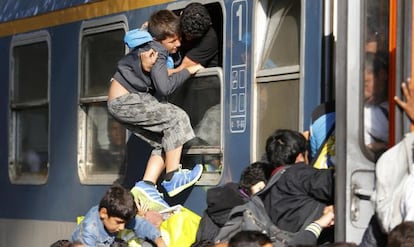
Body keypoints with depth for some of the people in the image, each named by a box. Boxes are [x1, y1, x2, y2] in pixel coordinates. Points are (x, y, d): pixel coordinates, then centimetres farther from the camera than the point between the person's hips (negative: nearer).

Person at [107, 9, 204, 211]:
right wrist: (188, 71, -19)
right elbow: (164, 87, -29)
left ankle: (146, 186, -3)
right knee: (177, 118, -17)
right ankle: (172, 178, -14)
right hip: (124, 101, -10)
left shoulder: (148, 44, 7)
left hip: (123, 101, 10)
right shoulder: (156, 51, -20)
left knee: (164, 142, 3)